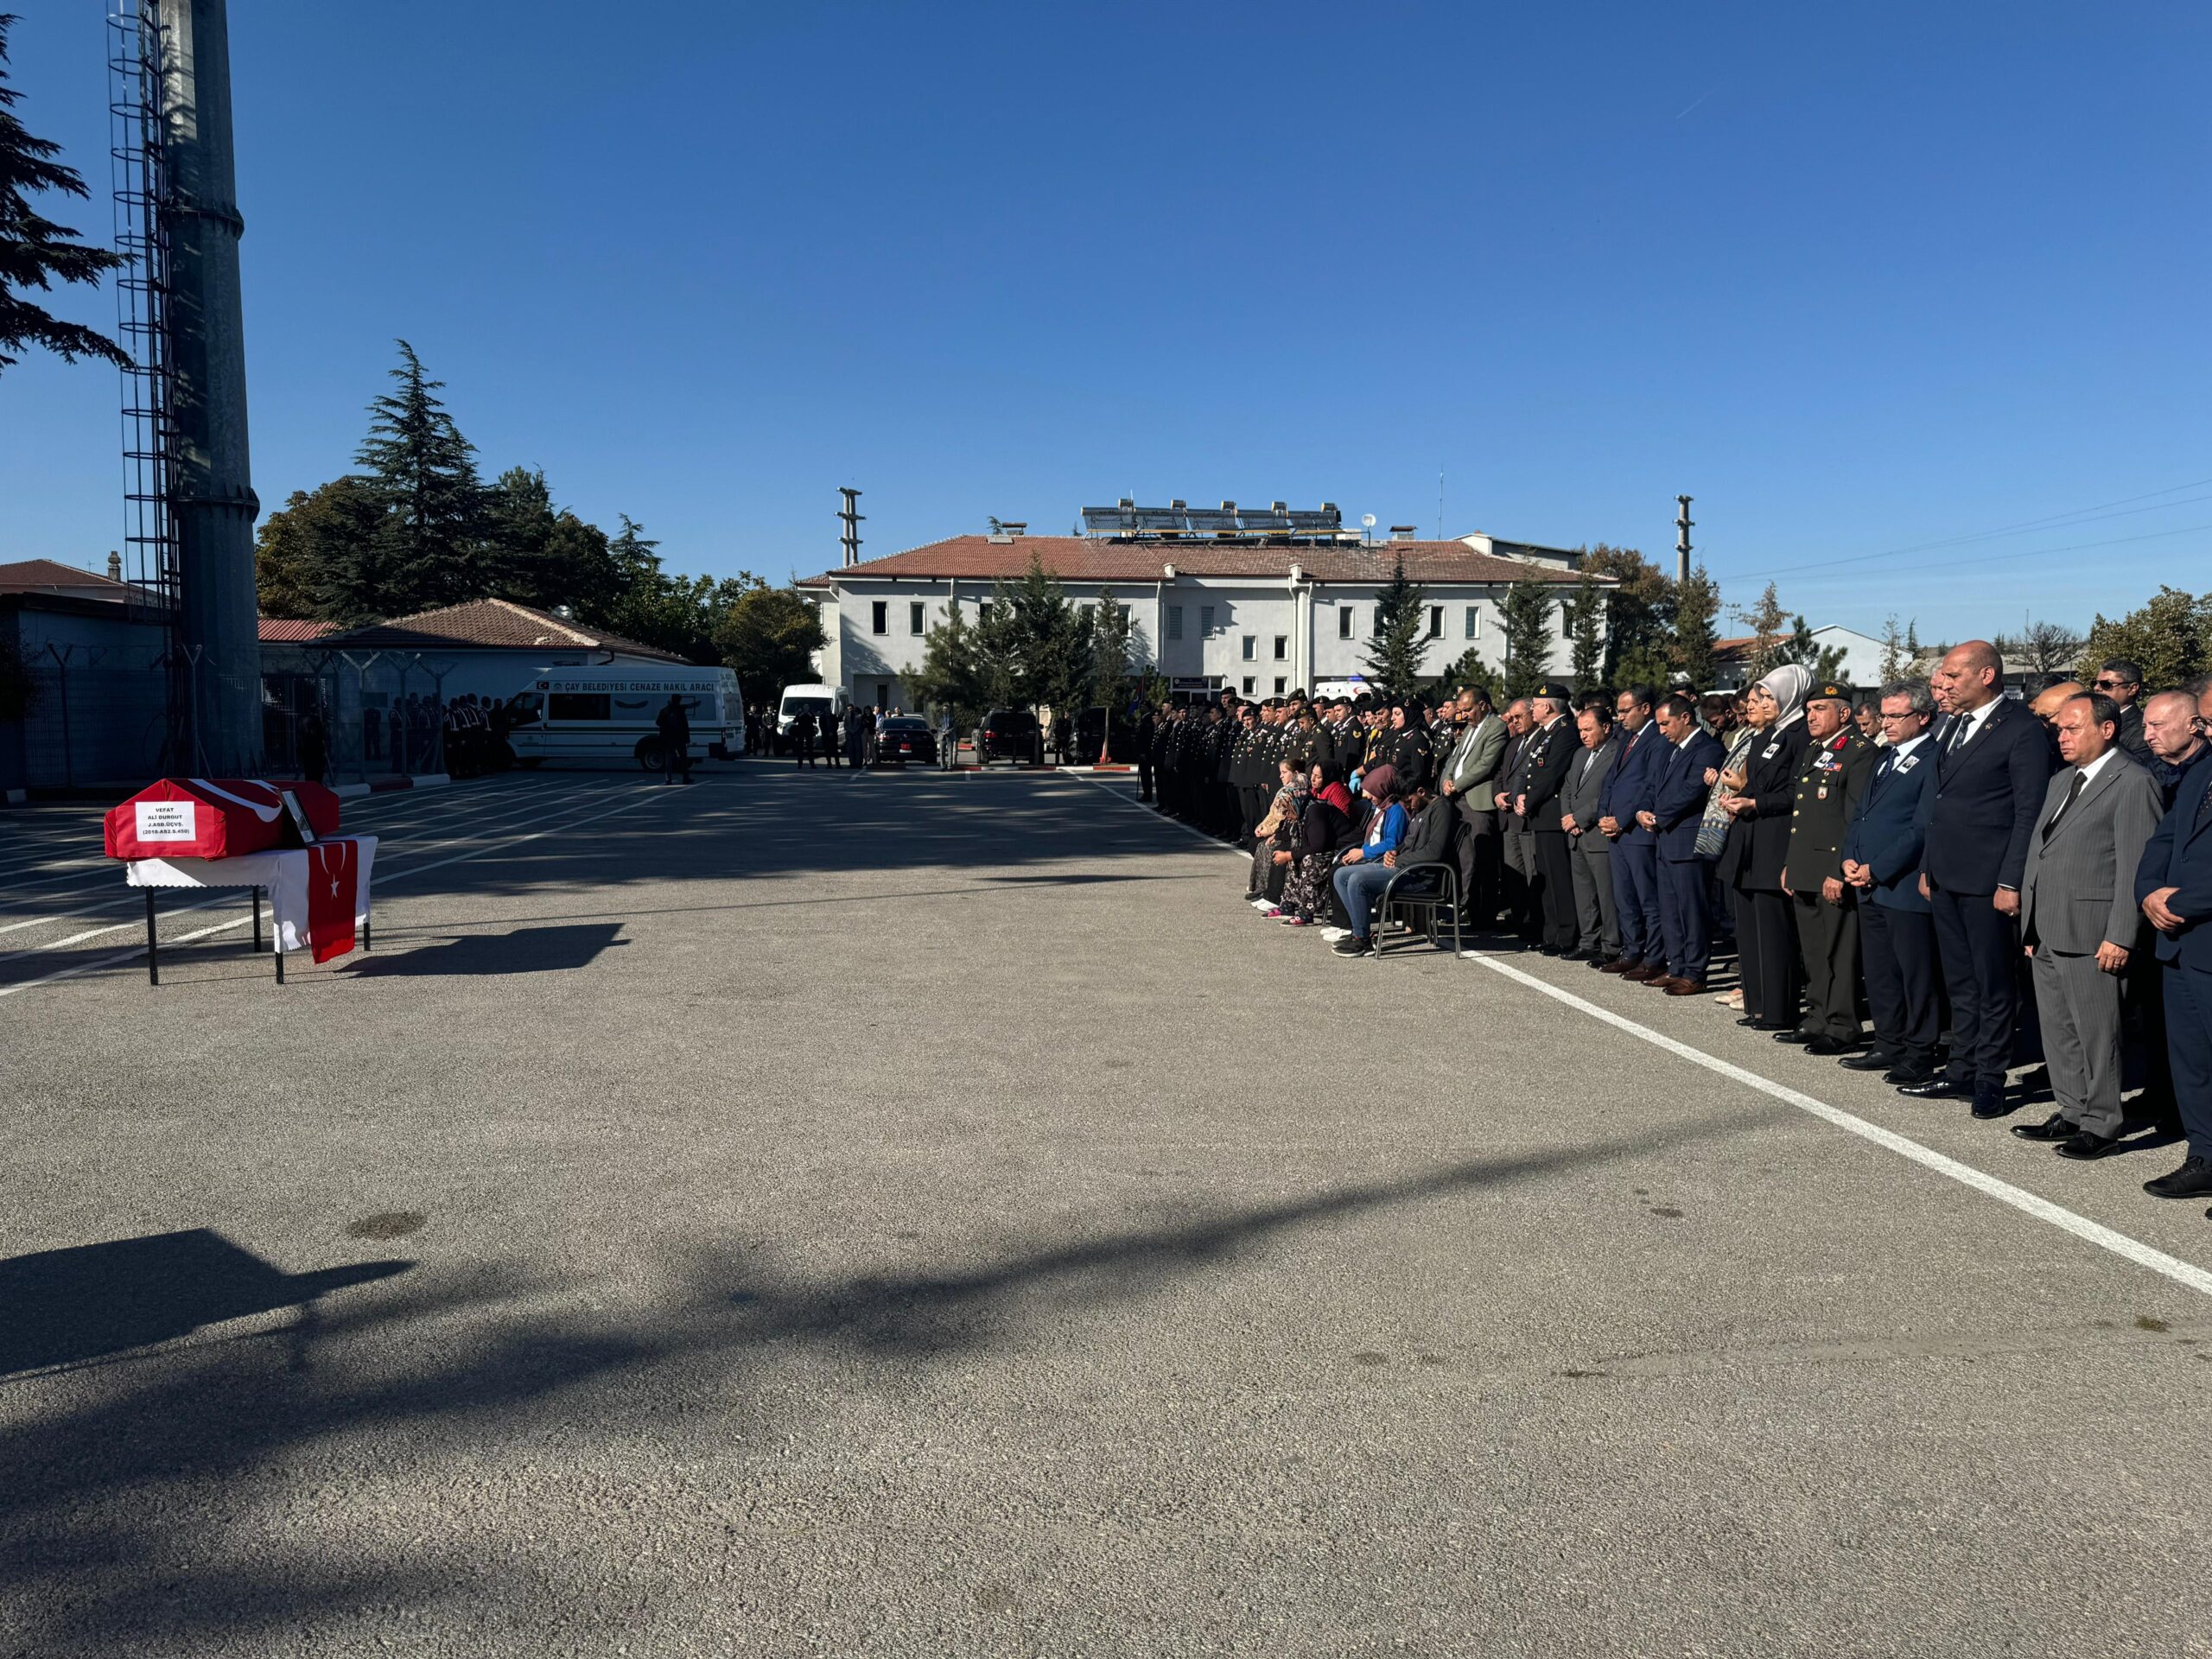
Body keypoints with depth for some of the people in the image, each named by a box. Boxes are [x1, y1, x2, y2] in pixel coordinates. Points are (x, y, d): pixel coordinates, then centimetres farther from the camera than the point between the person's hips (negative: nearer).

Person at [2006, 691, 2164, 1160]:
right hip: (2045, 932, 8)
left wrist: (2120, 936, -18)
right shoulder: (2061, 782, 18)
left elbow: (2135, 866, -14)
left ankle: (2102, 1123, 10)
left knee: (2095, 1030, 0)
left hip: (2089, 933, -8)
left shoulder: (2133, 783, -8)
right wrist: (2030, 927, 15)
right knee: (2057, 1030, 14)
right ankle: (2072, 1112, 25)